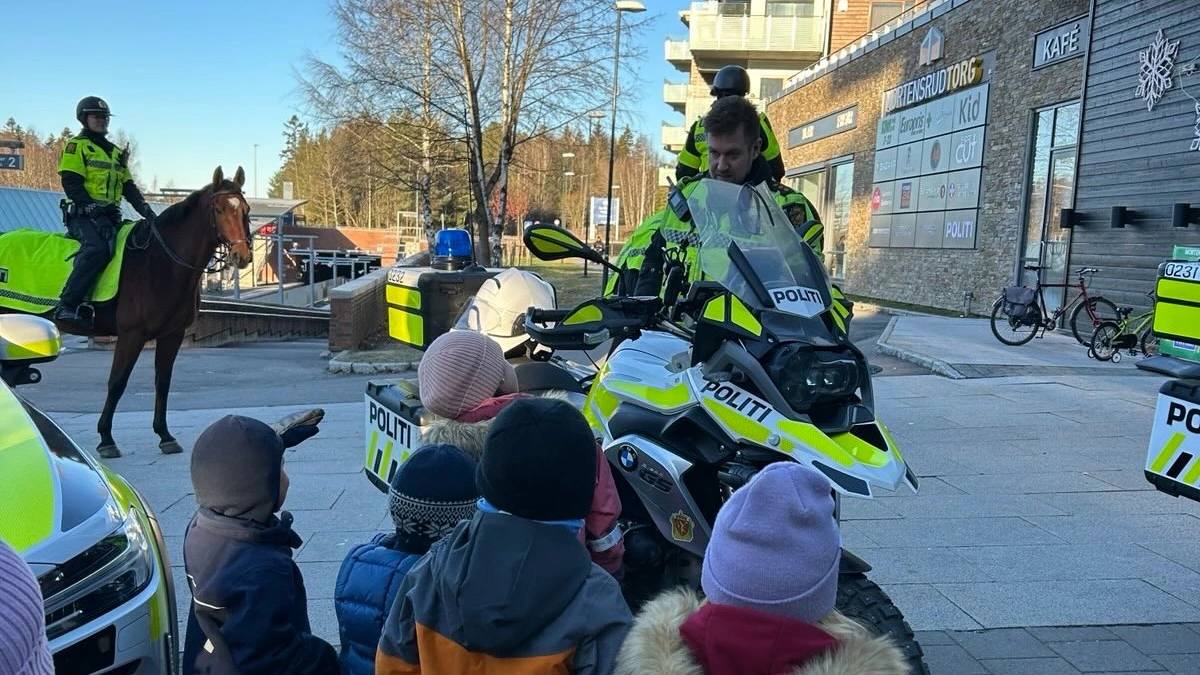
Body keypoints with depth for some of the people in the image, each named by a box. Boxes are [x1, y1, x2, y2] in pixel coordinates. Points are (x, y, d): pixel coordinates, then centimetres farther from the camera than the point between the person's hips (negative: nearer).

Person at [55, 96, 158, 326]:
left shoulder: (116, 153, 24)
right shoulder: (76, 146, 4)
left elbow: (129, 187, 18)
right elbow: (71, 184, -9)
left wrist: (148, 212, 1)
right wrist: (92, 208, -22)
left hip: (111, 216, 7)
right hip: (83, 215, -7)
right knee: (98, 248, -33)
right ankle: (66, 305, -32)